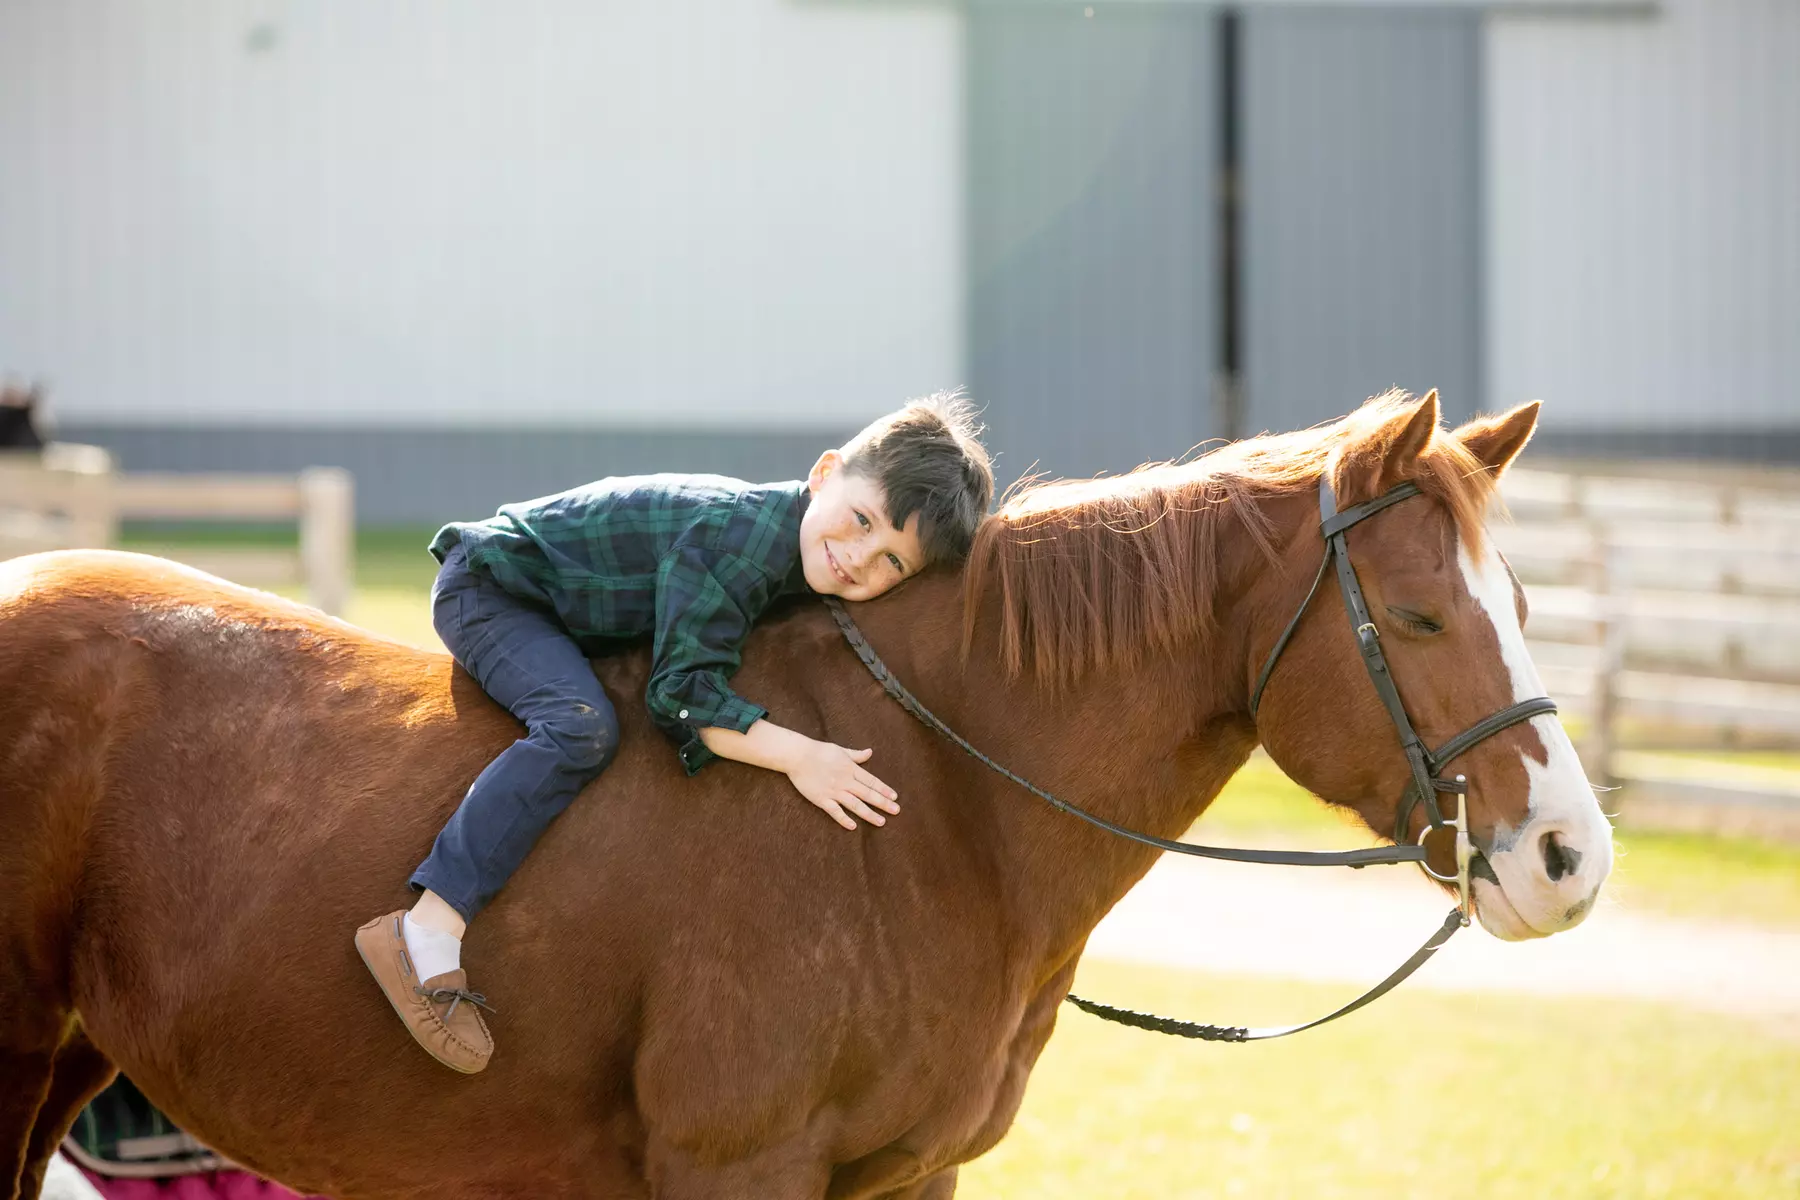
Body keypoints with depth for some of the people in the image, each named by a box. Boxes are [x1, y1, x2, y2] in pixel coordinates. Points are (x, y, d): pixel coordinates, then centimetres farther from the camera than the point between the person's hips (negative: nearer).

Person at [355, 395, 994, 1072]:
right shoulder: (738, 539, -34)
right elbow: (683, 693, -35)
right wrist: (796, 754, -42)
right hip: (489, 590, -10)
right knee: (581, 728, -31)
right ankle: (430, 930, -39)